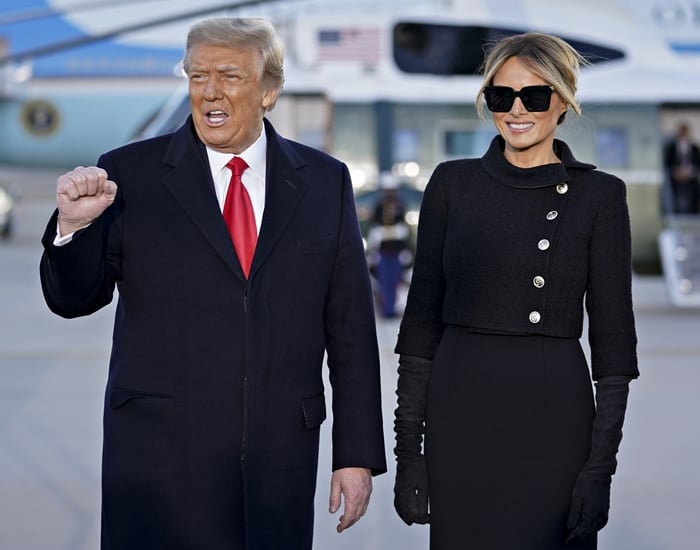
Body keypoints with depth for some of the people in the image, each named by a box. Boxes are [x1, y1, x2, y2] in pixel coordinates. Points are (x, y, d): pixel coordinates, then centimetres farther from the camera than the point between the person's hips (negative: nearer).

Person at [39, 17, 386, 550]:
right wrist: (74, 224, -17)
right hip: (160, 457, -1)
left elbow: (350, 327, 7)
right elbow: (74, 299, 4)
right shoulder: (130, 173, 1)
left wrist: (358, 454, 4)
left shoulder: (325, 182, 7)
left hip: (281, 462, 2)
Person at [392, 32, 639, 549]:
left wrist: (601, 462, -7)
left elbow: (613, 333, -1)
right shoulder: (453, 184, 5)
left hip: (553, 413, -2)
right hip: (459, 412, 2)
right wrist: (408, 445, 0)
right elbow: (422, 316, 5)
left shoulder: (598, 195, 0)